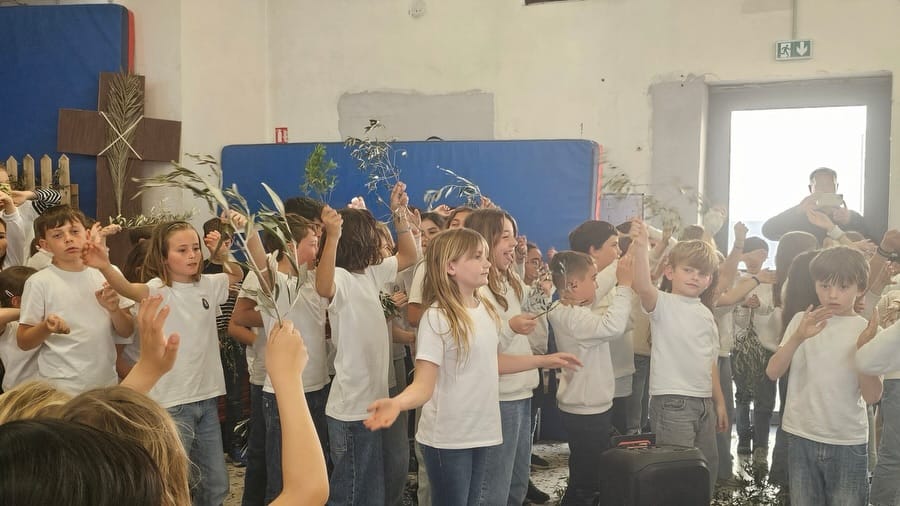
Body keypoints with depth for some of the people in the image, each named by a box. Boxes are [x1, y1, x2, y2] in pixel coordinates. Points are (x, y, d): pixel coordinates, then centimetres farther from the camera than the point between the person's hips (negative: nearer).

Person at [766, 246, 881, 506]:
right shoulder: (802, 320, 1)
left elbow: (872, 396, -9)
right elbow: (773, 372, -9)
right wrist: (798, 338, -23)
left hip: (848, 443, -1)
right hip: (802, 438, 1)